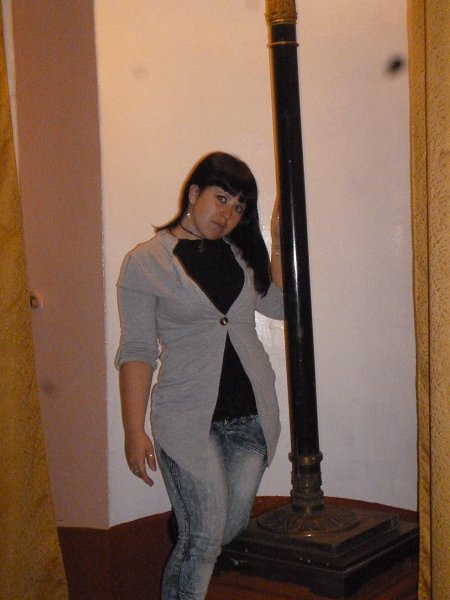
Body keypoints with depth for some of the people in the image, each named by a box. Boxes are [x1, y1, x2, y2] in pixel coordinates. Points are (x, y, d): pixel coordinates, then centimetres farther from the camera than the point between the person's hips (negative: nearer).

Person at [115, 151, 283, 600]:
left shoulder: (242, 254, 14)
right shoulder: (145, 262, -2)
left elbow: (280, 305, 9)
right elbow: (137, 352, -5)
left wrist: (280, 240, 7)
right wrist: (134, 431, -11)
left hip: (252, 413, 5)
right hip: (189, 417, -5)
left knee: (231, 533, 9)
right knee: (204, 538, -8)